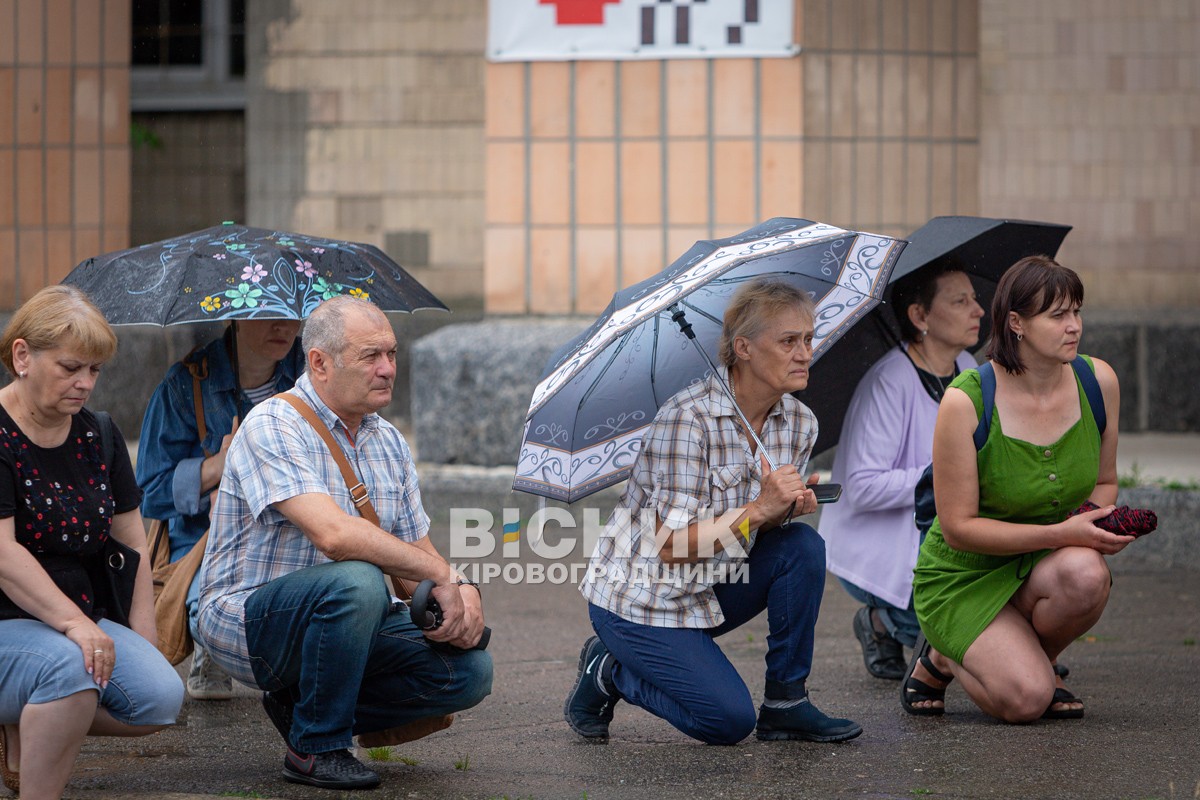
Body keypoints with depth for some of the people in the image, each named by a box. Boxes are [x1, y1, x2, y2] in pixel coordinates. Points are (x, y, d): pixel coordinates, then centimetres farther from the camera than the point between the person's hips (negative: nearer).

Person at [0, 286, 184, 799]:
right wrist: (72, 622, -28)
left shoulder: (98, 436, 13)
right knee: (68, 667, -37)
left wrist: (142, 638, 4)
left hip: (77, 620, 7)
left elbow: (131, 543, 15)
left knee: (162, 696, -17)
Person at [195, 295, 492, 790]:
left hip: (347, 621, 8)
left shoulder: (389, 443, 10)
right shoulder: (272, 427, -16)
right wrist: (440, 575, -26)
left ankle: (300, 703, 6)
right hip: (246, 620, -8)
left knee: (470, 671, -11)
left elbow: (416, 551, 12)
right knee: (356, 580, -37)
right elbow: (334, 534, -30)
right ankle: (315, 748, -18)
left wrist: (463, 588, -12)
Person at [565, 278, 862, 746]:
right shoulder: (687, 418, -25)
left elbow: (766, 521, 6)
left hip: (712, 588, 7)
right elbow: (672, 546, -25)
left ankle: (786, 703, -5)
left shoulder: (799, 423, -2)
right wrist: (759, 509, -33)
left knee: (803, 546, -17)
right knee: (729, 720, -17)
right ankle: (608, 672, 8)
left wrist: (792, 505, -17)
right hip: (640, 598, -7)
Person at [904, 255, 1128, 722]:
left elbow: (1104, 481, 11)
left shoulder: (1098, 382, -6)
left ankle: (1037, 661, 0)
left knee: (1085, 574, -34)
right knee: (1024, 701, -26)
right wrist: (1061, 533, -27)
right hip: (964, 578, -4)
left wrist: (1098, 522, -14)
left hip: (1044, 561, 4)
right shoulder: (964, 403, -21)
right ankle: (939, 660, 9)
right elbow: (959, 528, -18)